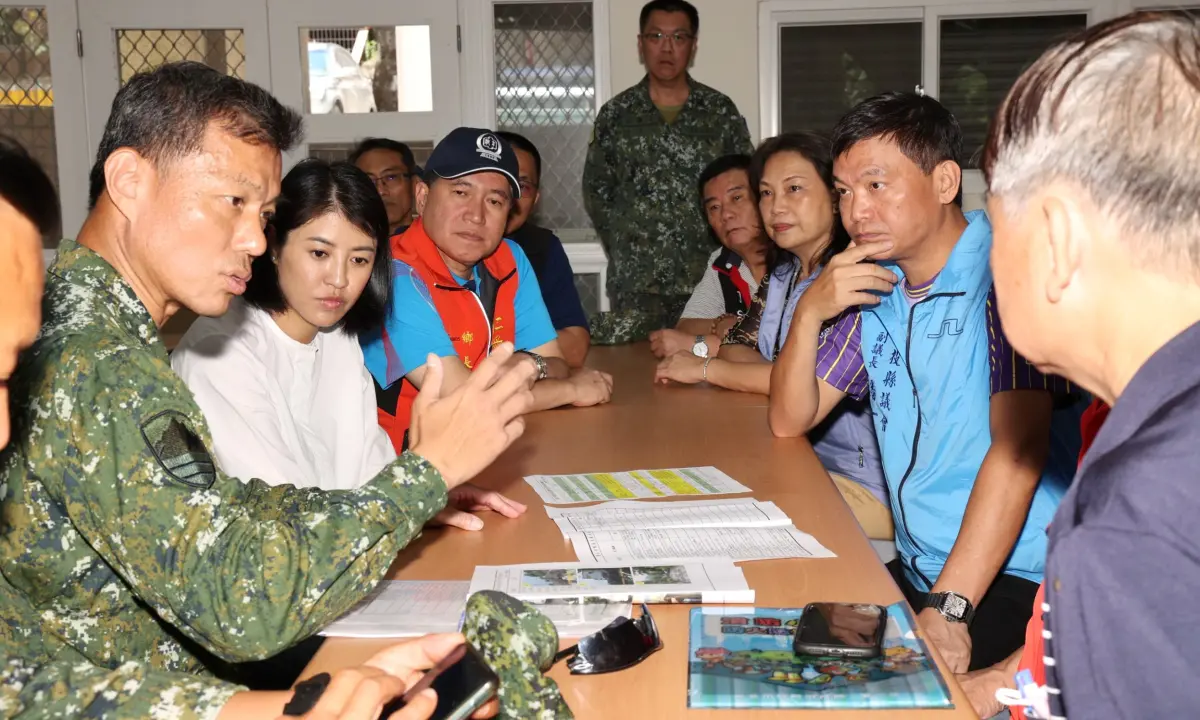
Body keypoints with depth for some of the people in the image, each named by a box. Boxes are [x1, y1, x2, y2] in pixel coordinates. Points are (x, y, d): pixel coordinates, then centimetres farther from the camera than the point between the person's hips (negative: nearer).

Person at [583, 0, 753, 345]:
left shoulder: (722, 112, 5)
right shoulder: (615, 115, 5)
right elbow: (596, 191, 11)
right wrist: (623, 251, 5)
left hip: (709, 279, 0)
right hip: (635, 283, 0)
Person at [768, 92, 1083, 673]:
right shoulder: (877, 289, 10)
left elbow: (1018, 447, -23)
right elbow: (789, 421, 11)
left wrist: (948, 608, -30)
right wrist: (809, 312, -7)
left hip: (1011, 577, -7)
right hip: (916, 569, 7)